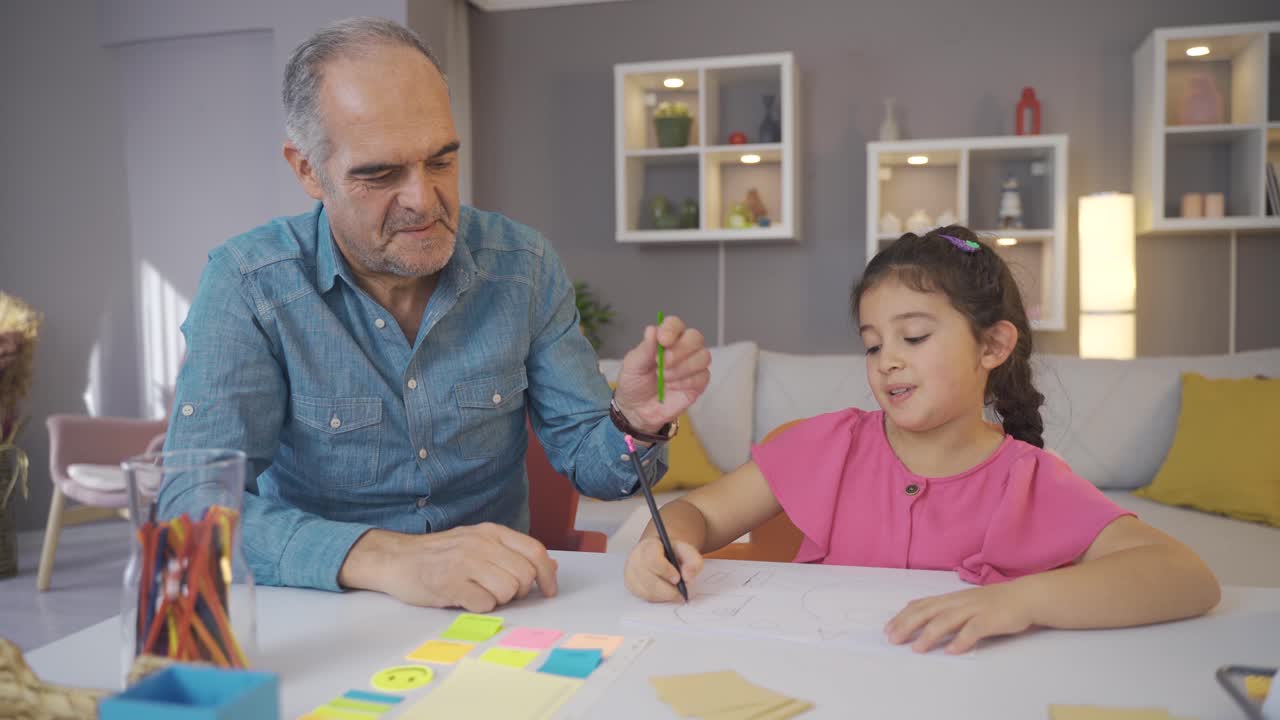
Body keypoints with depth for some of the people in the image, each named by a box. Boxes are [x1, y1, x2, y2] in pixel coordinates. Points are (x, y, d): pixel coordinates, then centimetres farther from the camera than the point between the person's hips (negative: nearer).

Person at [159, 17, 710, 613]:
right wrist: (386, 558, -34)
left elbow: (583, 456, 0)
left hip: (499, 606, 2)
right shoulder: (247, 284, -11)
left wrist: (635, 424, -22)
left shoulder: (523, 266, -4)